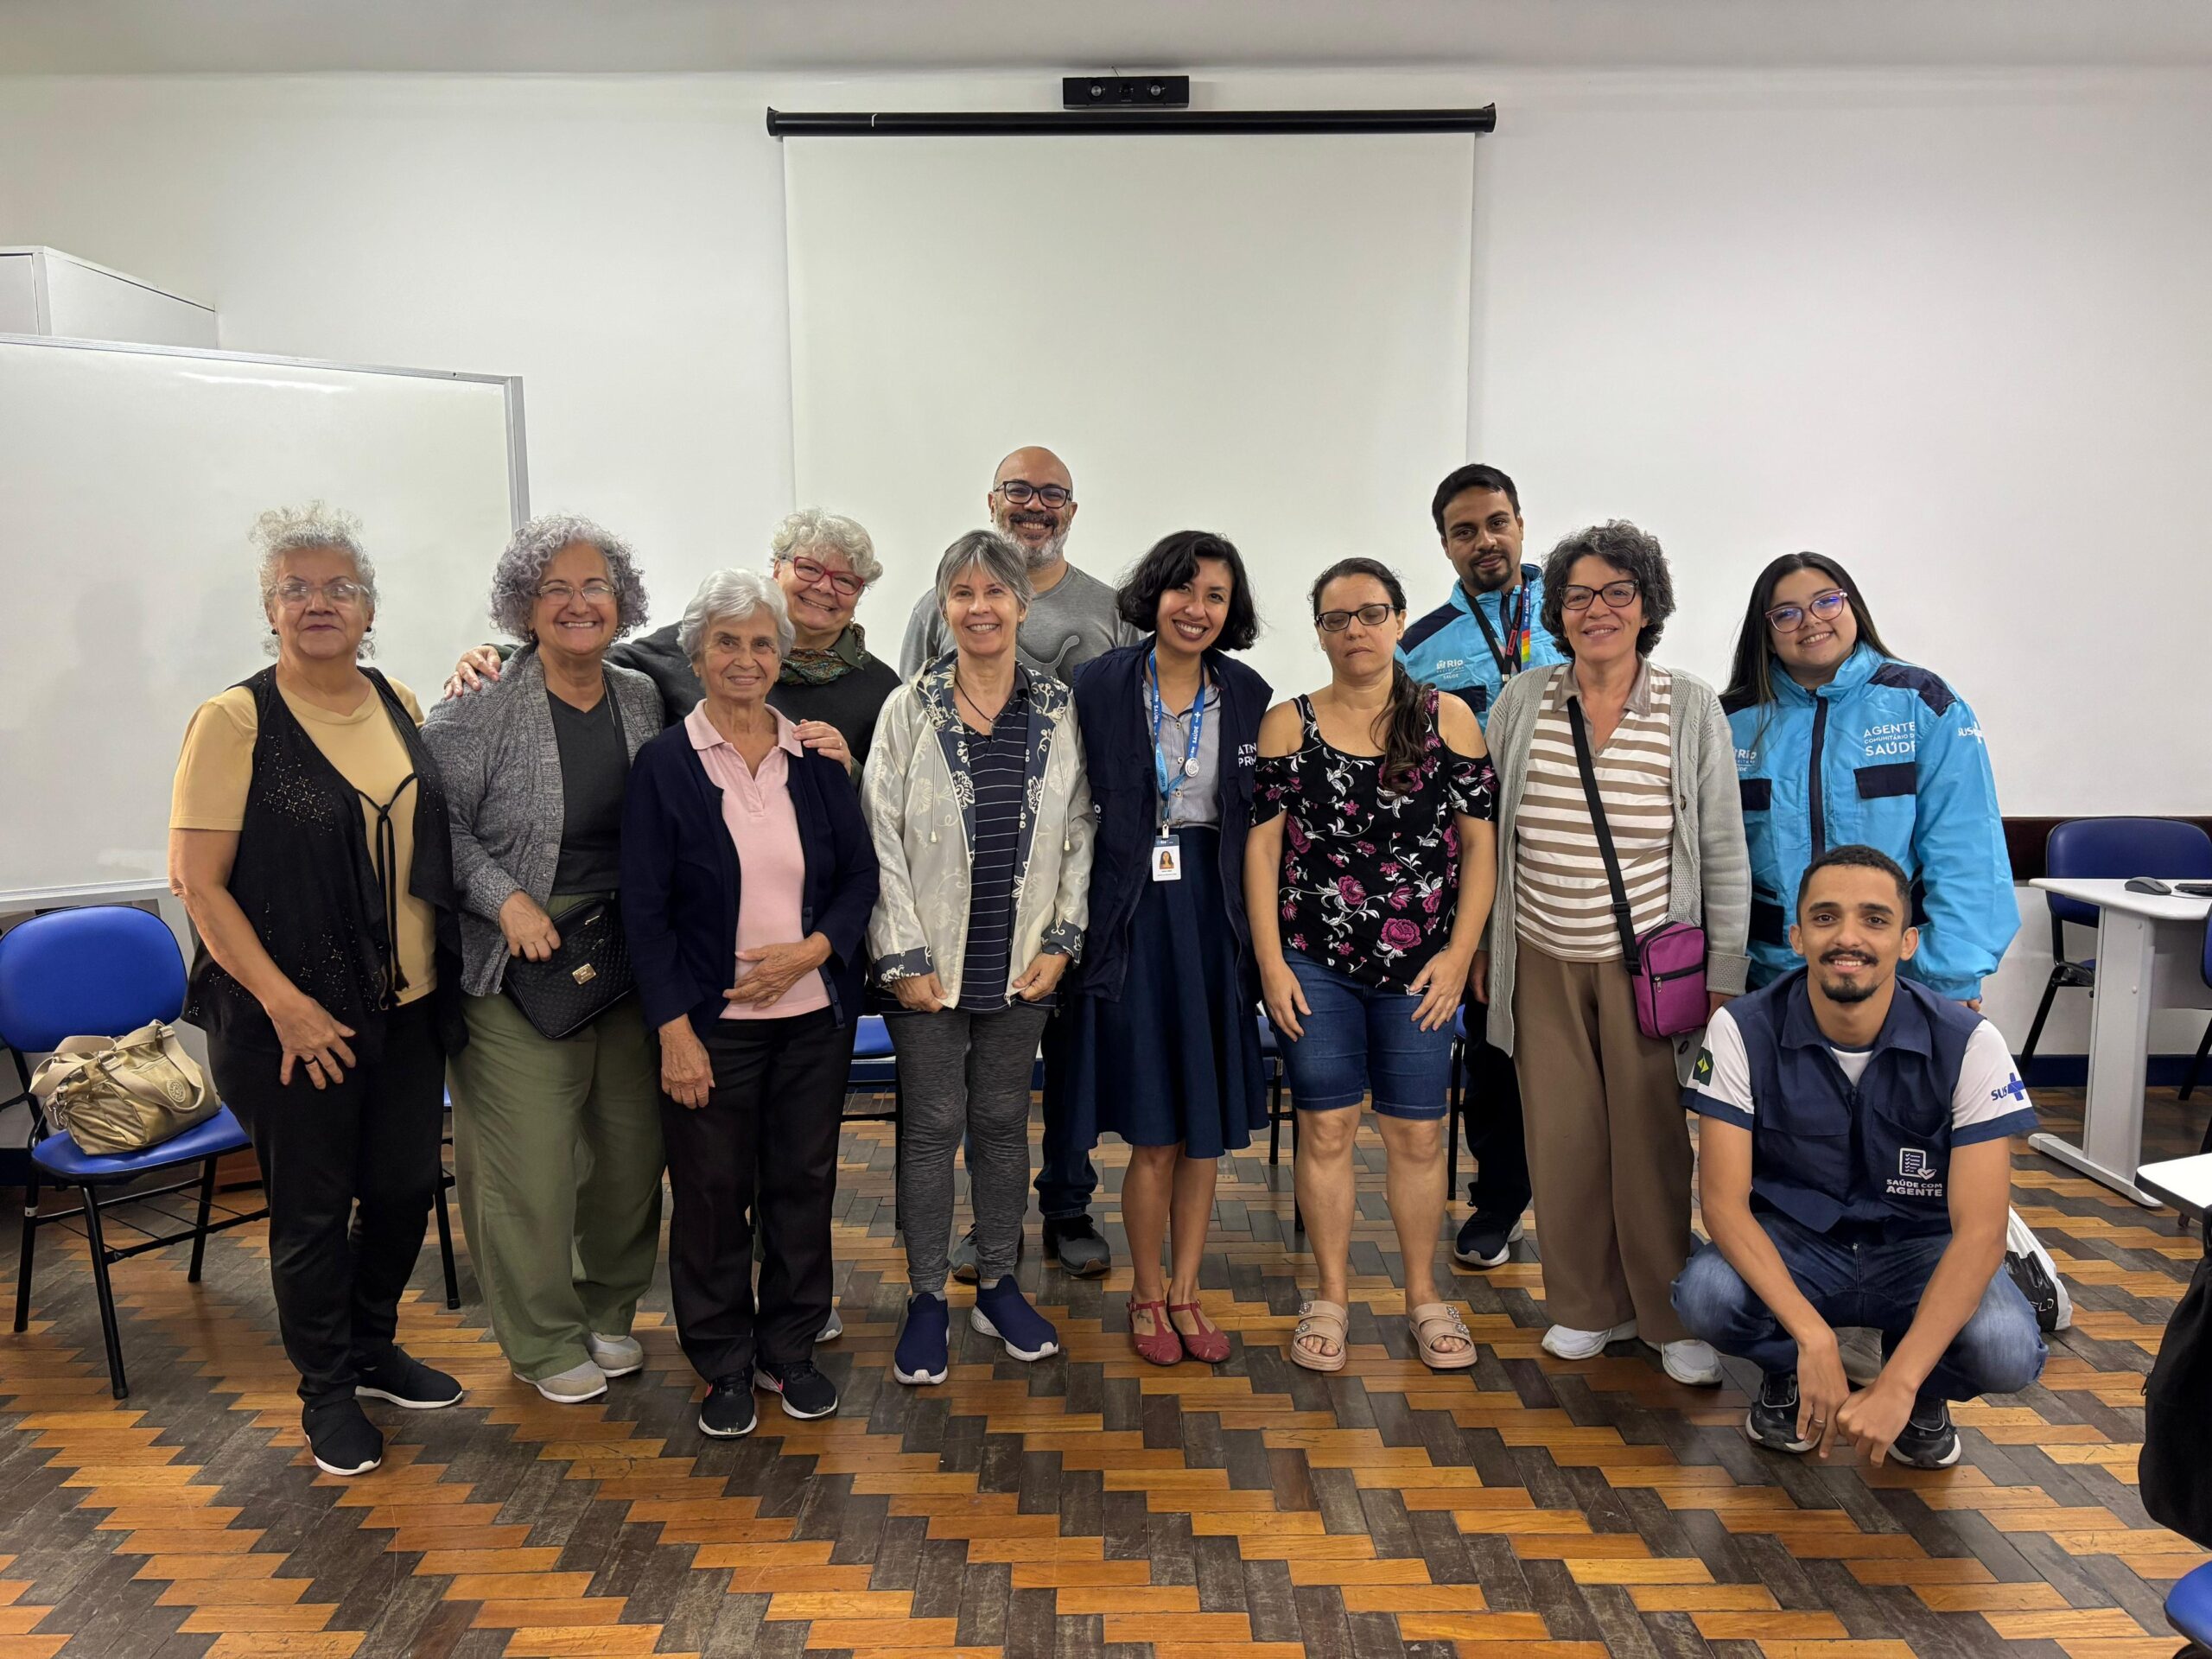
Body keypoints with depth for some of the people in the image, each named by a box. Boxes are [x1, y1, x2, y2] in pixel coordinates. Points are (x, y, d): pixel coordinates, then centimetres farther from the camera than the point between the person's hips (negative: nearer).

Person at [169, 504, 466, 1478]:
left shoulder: (398, 704, 5)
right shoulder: (237, 720, -11)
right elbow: (199, 882, -14)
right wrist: (285, 1005, -17)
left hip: (408, 1004, 5)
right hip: (293, 1020, -5)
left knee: (404, 1185, 16)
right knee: (312, 1208, 9)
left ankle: (374, 1347, 40)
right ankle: (326, 1389, 30)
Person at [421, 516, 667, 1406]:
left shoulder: (645, 701, 8)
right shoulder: (481, 706, -7)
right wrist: (505, 898, -17)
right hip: (521, 963, -4)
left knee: (631, 1144, 11)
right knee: (530, 1156, 0)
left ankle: (608, 1314, 32)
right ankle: (544, 1341, 19)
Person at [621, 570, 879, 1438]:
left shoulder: (816, 757, 4)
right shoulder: (664, 764, -5)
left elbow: (861, 873, 6)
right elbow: (645, 908, -6)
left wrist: (810, 950, -12)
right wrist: (674, 1030, -12)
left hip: (814, 1012, 3)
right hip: (711, 1021, -3)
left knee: (804, 1180, 11)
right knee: (713, 1192, 7)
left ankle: (790, 1349, 30)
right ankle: (725, 1365, 26)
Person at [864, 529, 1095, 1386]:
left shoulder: (1058, 711, 3)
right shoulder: (909, 708, -3)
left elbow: (1079, 831, 5)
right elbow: (880, 838, -5)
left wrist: (1061, 941, -2)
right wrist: (904, 956, -9)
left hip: (1022, 963, 2)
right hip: (930, 964, -2)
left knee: (1003, 1121, 13)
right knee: (932, 1127, 5)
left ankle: (998, 1285, 28)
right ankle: (926, 1298, 20)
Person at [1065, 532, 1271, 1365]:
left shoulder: (1248, 696, 4)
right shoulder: (1099, 685, -2)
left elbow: (1263, 824, 6)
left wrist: (1261, 930, 1)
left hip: (1213, 914, 3)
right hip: (1131, 914, -2)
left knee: (1207, 1127, 10)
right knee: (1153, 1133, 2)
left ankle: (1186, 1289, 27)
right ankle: (1147, 1295, 23)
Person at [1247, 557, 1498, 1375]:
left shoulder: (1449, 718, 3)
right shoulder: (1287, 724, 3)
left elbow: (1481, 843, 2)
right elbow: (1262, 845, 1)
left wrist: (1460, 953, -6)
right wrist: (1271, 962, -4)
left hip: (1421, 968, 0)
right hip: (1314, 965, 0)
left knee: (1419, 1134, 7)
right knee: (1325, 1128, 6)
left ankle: (1423, 1294, 25)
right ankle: (1331, 1296, 22)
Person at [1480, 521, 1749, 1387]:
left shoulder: (1692, 709, -2)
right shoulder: (1521, 702, 2)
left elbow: (1724, 853, 0)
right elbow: (1485, 836, 8)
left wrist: (1723, 976, -3)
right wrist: (1478, 945, 8)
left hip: (1649, 963, -2)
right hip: (1543, 960, 2)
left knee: (1653, 1142, 2)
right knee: (1562, 1137, 7)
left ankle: (1673, 1317, 21)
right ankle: (1587, 1305, 26)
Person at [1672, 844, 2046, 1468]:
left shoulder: (1968, 1045, -18)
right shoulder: (1743, 1030, -17)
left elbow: (1979, 1230, -22)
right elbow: (1724, 1201, -19)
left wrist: (1897, 1386, -31)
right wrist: (1812, 1336, -33)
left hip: (1919, 1251, 1)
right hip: (1791, 1247, 0)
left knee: (2006, 1351, -30)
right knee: (1704, 1294, -32)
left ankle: (1924, 1395, 9)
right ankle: (1788, 1374, 6)